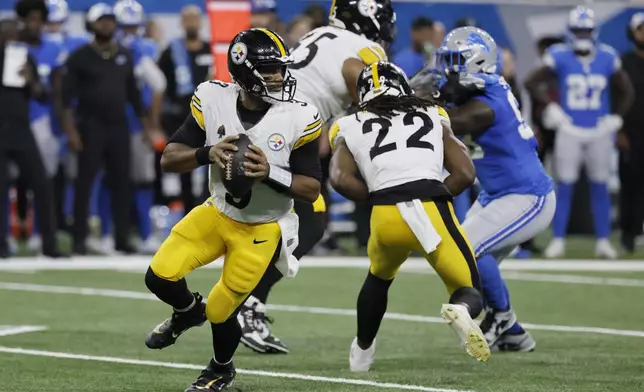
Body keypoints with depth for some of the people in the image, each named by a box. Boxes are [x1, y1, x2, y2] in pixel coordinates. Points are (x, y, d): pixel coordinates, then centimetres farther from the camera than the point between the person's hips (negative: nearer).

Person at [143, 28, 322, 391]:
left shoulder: (297, 119, -20)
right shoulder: (213, 102, -15)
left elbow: (312, 189, -15)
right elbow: (169, 159, -11)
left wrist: (271, 173, -32)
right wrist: (206, 154, -31)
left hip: (262, 230, -3)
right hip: (217, 213, 3)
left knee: (221, 312, 0)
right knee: (161, 277, -13)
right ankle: (189, 311, 25)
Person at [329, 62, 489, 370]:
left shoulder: (351, 129, 20)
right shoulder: (432, 117, 22)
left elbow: (341, 179, 3)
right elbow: (465, 173, 13)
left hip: (386, 217, 1)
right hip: (432, 211, -1)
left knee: (379, 276, 34)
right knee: (469, 293, 9)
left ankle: (362, 352, 45)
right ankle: (461, 310, -27)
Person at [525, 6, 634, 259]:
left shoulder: (607, 59, 1)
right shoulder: (560, 58, -6)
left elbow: (625, 92, 13)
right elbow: (531, 82, -1)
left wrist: (616, 117, 3)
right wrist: (551, 108, -6)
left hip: (599, 133, 2)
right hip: (569, 132, -2)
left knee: (600, 187, 6)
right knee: (564, 186, -2)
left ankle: (603, 241, 12)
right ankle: (558, 241, 3)